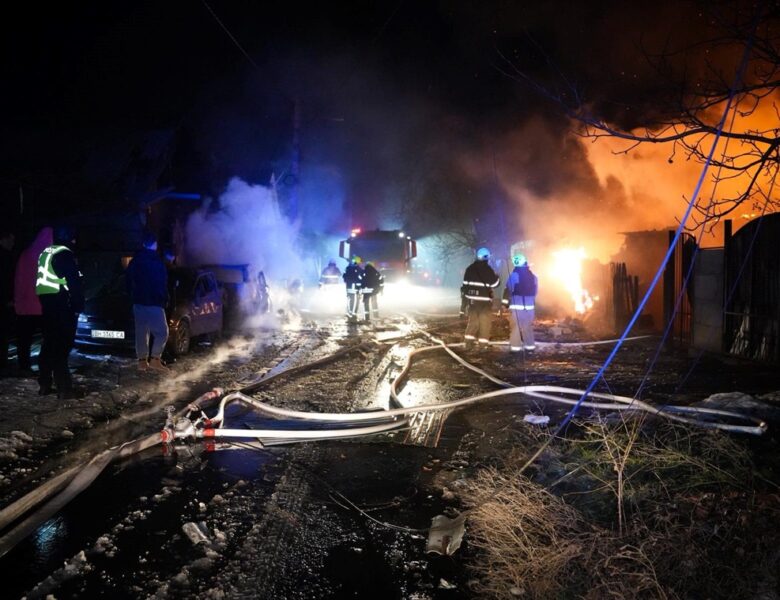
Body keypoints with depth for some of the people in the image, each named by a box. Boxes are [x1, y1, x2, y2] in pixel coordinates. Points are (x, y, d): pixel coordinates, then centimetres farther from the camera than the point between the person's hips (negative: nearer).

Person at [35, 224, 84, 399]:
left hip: (46, 302, 9)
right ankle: (64, 389, -7)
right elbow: (74, 281, -17)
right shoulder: (64, 253, -11)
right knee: (61, 346, -8)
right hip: (61, 303, -9)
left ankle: (44, 385, 21)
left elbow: (44, 279, 18)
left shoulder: (45, 253, 17)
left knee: (49, 344, 16)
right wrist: (79, 305, -12)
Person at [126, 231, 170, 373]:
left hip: (138, 302, 7)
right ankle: (154, 360, -10)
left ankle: (142, 361, 11)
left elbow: (128, 280, 15)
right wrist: (164, 300, 1)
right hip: (154, 303, -7)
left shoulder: (135, 261, 9)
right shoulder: (156, 261, -13)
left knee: (141, 332, 10)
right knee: (162, 332, -2)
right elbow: (162, 284, -10)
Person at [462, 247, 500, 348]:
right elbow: (495, 284, -9)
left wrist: (465, 294, 20)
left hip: (472, 298, 6)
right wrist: (497, 277, 10)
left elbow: (465, 284, 10)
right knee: (485, 321, 2)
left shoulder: (469, 268, 7)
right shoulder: (488, 269, -12)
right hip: (484, 299, -6)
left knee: (473, 319, 14)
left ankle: (469, 341, 10)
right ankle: (483, 343, 2)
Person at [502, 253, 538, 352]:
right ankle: (530, 346, 17)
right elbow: (534, 290, 12)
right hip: (529, 305, 5)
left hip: (516, 305, -5)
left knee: (515, 326, -2)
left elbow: (508, 289, -11)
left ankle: (515, 347, -5)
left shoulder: (514, 275, -11)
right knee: (528, 326, 15)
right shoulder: (532, 276, 6)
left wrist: (505, 302, -2)